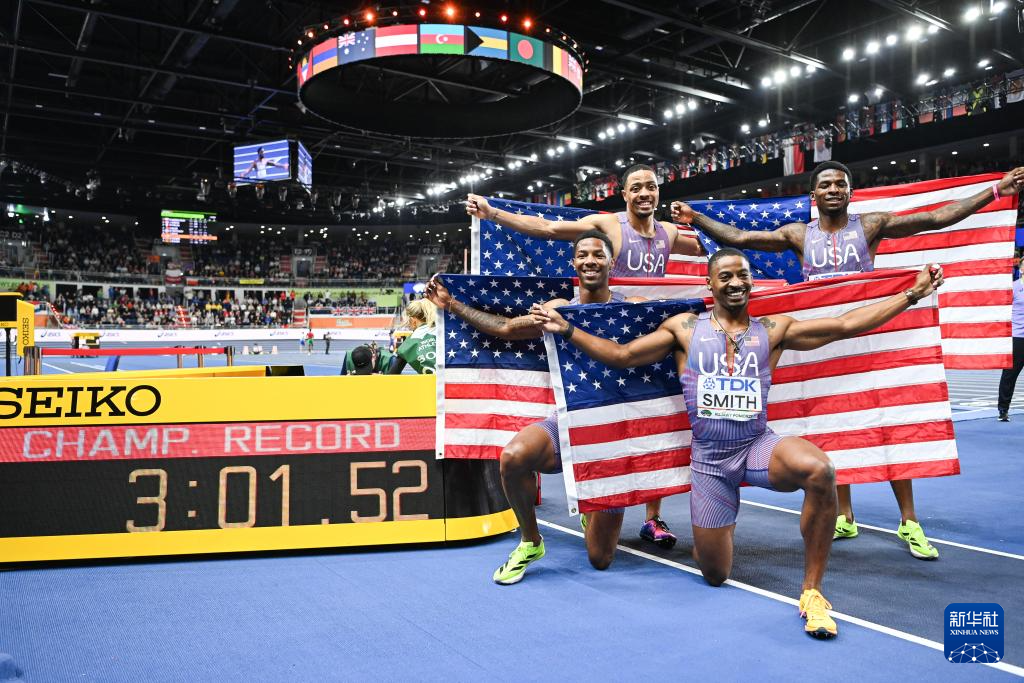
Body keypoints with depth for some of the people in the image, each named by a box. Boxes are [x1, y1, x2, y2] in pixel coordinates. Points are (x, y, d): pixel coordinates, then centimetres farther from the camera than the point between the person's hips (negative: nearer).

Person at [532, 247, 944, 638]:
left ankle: (812, 592, -17)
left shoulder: (774, 330, 5)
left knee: (820, 471, -35)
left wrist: (912, 294, -4)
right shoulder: (685, 328, 4)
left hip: (759, 446, 0)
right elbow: (622, 355, 4)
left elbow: (845, 325, 1)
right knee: (715, 575, 4)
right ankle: (713, 529, 44)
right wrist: (567, 330, -4)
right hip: (709, 458, 0)